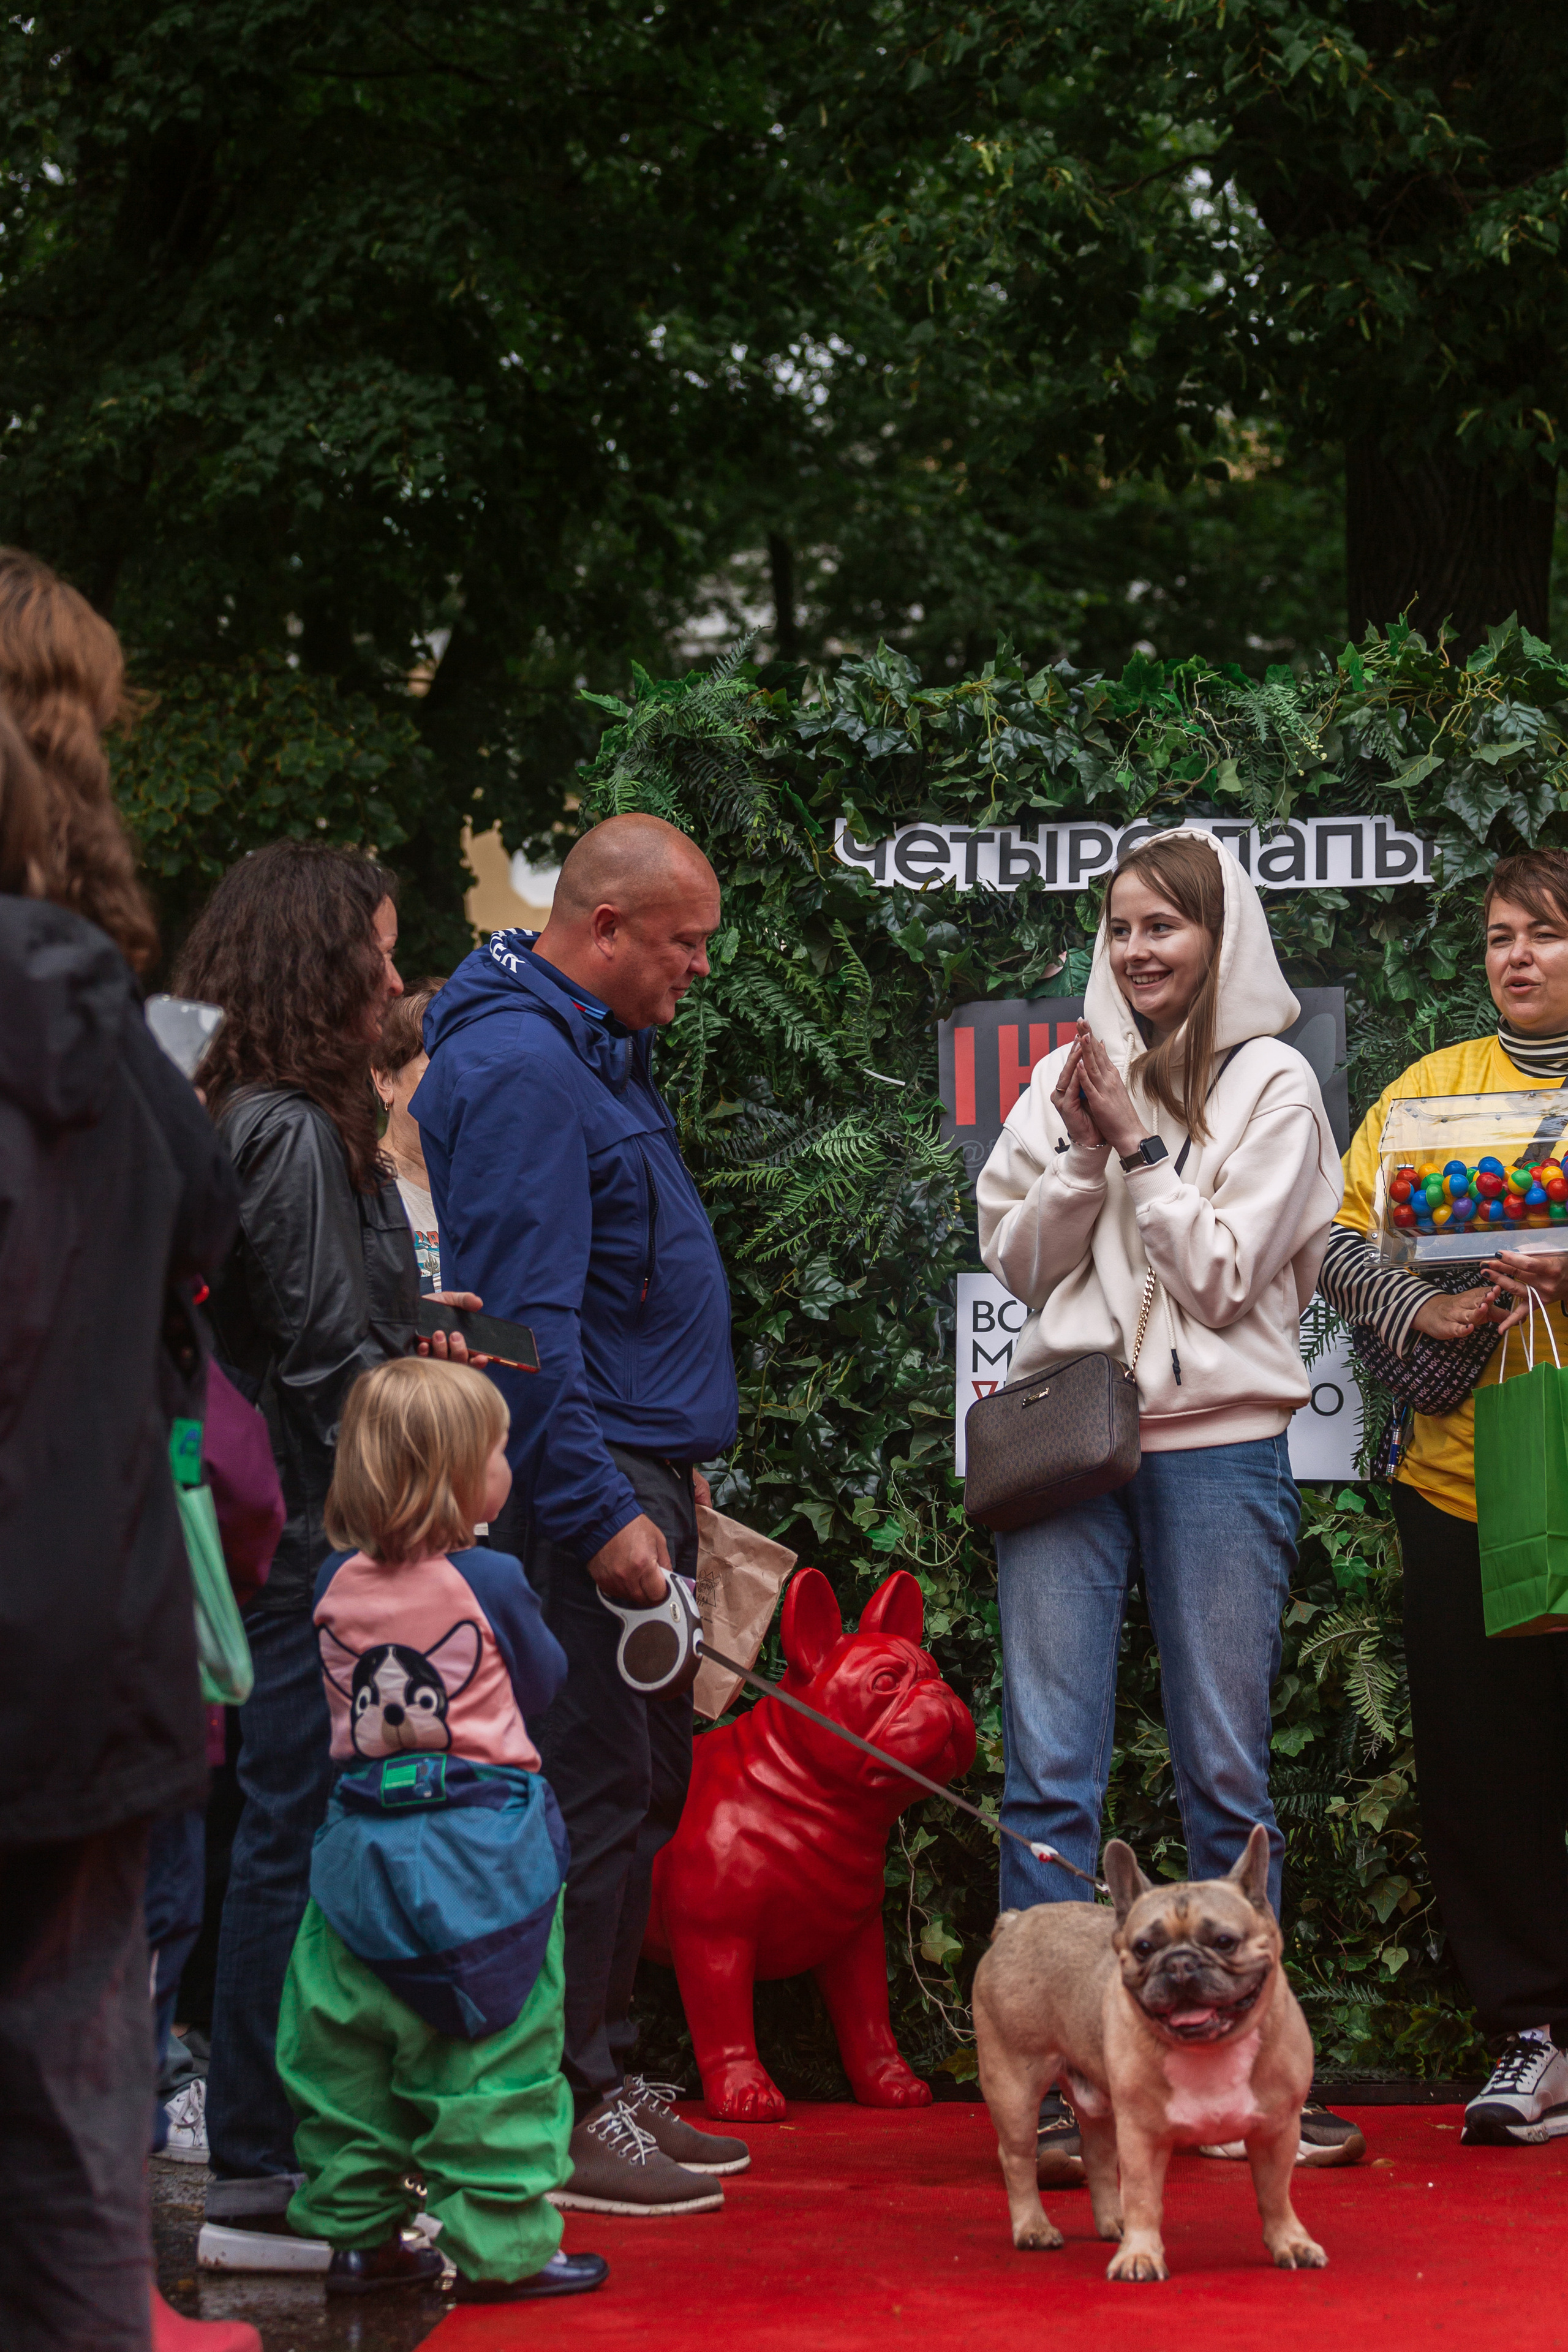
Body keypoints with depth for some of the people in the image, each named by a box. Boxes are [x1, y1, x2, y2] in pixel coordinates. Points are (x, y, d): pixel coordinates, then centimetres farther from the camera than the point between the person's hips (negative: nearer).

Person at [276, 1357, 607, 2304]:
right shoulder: (491, 1582, -12)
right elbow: (543, 1683, 1)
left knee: (348, 2045, 12)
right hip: (485, 1838, -5)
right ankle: (501, 2248, 1)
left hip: (367, 1848, 5)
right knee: (496, 2055, 1)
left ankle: (357, 2233, 18)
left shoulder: (338, 1584, 1)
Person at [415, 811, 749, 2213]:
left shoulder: (598, 1050, 17)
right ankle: (559, 2112, -3)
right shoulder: (521, 1068, -17)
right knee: (593, 1788, -8)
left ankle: (606, 2074, 22)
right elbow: (524, 1317, -22)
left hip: (639, 1470, 11)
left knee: (645, 1782, 14)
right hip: (586, 1479, -11)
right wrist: (601, 1512, -23)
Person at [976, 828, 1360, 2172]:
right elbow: (1018, 1261, 10)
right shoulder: (1069, 1079, 12)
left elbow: (1222, 1273, -5)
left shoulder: (1272, 1088, 3)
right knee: (1050, 1769, -4)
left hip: (1217, 1446, -2)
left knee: (1227, 1771, 4)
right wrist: (1083, 1151, -4)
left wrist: (1137, 1143, -7)